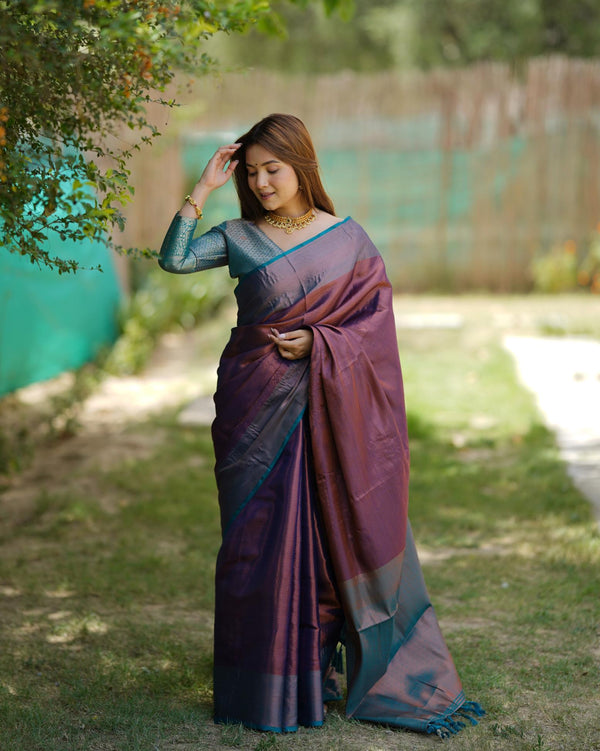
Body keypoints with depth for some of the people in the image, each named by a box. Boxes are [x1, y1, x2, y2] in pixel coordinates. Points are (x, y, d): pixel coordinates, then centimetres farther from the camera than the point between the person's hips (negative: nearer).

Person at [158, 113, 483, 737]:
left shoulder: (348, 238, 2)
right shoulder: (239, 237, 3)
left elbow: (375, 322, 1)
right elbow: (173, 259, -11)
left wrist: (317, 345, -12)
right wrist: (204, 189, -12)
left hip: (325, 409, 0)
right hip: (255, 407, 0)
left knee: (337, 536, 3)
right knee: (261, 537, 2)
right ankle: (272, 680, 13)